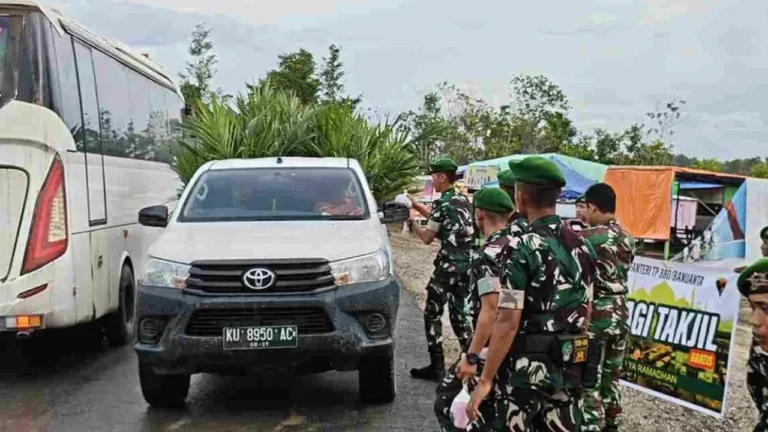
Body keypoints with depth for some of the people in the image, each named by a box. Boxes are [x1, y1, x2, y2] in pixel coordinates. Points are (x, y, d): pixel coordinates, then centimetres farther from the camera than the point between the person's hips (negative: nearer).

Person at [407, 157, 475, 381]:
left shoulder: (442, 204, -12)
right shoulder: (464, 200, 12)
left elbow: (427, 237, -8)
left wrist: (412, 225, 9)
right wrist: (417, 205, 24)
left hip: (449, 265, -8)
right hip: (468, 264, 8)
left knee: (432, 314, 3)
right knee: (460, 314, 15)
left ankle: (437, 367, 4)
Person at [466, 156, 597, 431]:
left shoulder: (522, 248, -17)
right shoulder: (581, 246, 5)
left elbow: (508, 322, -20)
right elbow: (585, 312, 13)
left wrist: (485, 380, -15)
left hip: (525, 366, -7)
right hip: (569, 365, 7)